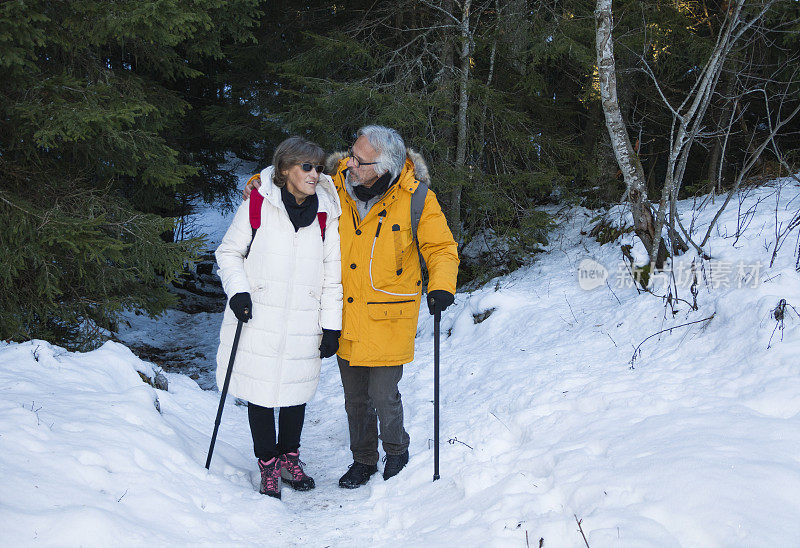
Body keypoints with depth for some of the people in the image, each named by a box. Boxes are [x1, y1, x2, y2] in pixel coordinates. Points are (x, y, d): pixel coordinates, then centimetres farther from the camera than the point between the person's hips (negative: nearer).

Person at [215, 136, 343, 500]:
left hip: (303, 326, 2)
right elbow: (229, 252, 5)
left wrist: (332, 325, 4)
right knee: (260, 391, 6)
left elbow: (332, 274, 6)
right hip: (257, 320, -2)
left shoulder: (326, 214, 3)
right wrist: (238, 290, -11)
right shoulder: (258, 206, -5)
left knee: (296, 390, 11)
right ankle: (268, 465, 23)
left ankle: (289, 458, 32)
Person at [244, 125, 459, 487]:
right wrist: (262, 183, -4)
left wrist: (441, 285, -20)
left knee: (383, 395, -2)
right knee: (355, 397, 15)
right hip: (346, 315, 4)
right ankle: (363, 459, 36)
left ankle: (396, 449, 29)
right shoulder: (335, 186, -5)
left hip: (388, 318, -4)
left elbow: (441, 247, -3)